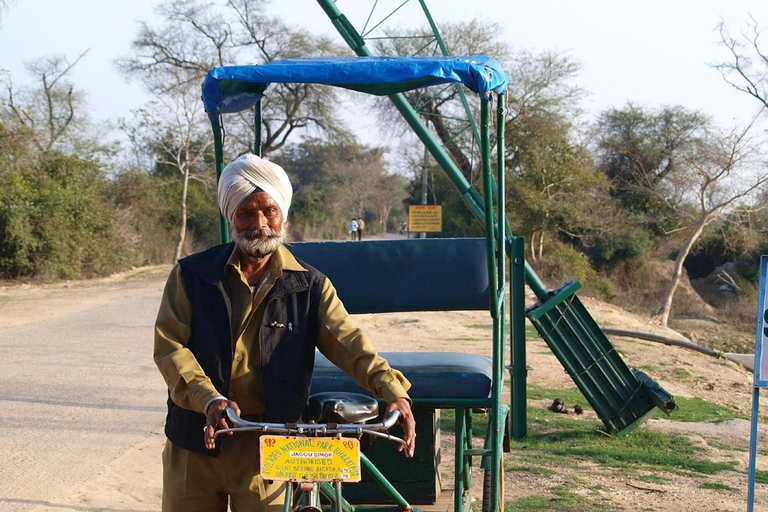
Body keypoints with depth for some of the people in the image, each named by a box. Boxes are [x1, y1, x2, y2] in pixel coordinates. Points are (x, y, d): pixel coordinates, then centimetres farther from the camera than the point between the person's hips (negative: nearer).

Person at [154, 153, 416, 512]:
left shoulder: (310, 287, 0)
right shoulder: (191, 276, 0)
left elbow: (348, 341, -12)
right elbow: (169, 347, -7)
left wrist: (392, 390, -30)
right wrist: (210, 399, -24)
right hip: (195, 445, 1)